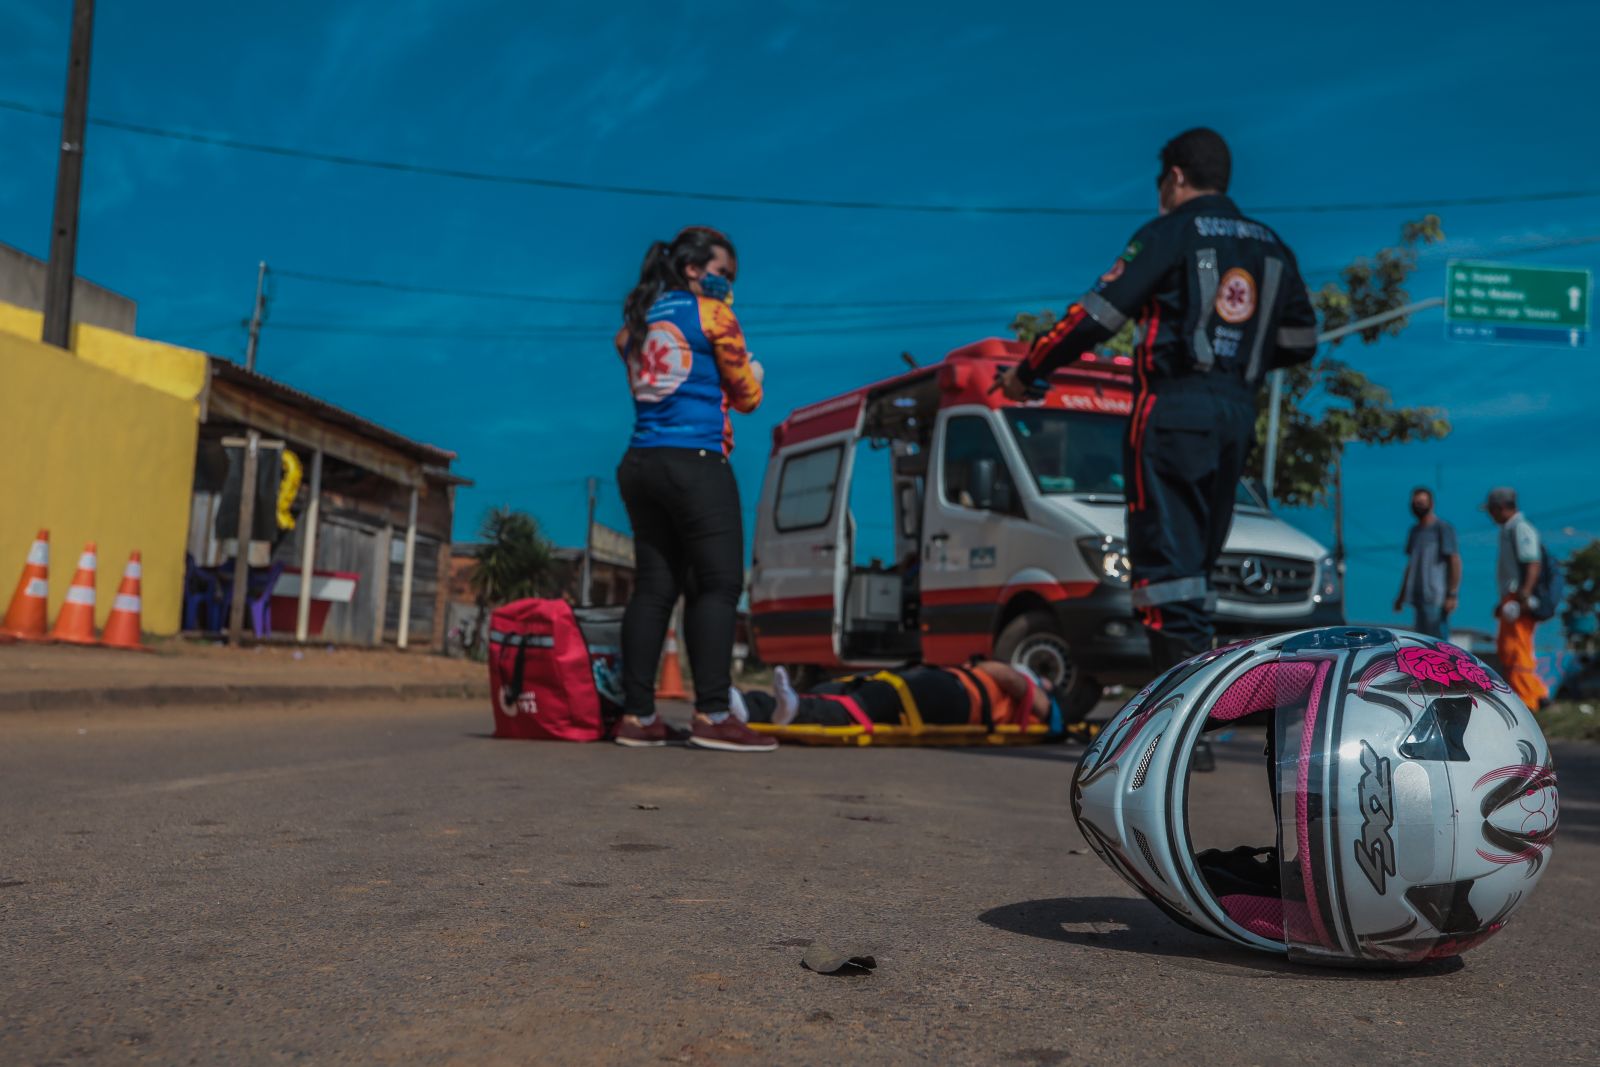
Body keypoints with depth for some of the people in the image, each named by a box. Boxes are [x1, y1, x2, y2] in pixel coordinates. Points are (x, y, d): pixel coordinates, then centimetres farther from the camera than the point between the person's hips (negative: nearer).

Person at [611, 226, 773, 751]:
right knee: (718, 584, -7)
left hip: (641, 464, 7)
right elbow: (746, 396, 5)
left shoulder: (636, 322, 19)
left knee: (654, 586, 6)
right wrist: (753, 374, 25)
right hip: (695, 463, -7)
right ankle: (711, 714, -14)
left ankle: (637, 715, 3)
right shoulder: (713, 314, 0)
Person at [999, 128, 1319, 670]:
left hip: (1174, 406, -7)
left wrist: (1027, 371, 1)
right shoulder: (1271, 248, 17)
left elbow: (1097, 315, -8)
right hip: (1238, 412, 7)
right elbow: (1300, 341, 19)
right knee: (1199, 554, 14)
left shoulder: (1170, 234, -2)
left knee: (1166, 555, -8)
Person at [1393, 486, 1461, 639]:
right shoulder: (1415, 531, 18)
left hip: (1436, 598, -7)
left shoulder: (1443, 528, -5)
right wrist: (1402, 595, 22)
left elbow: (1455, 562, -10)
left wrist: (1452, 595, -17)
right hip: (1418, 597, 7)